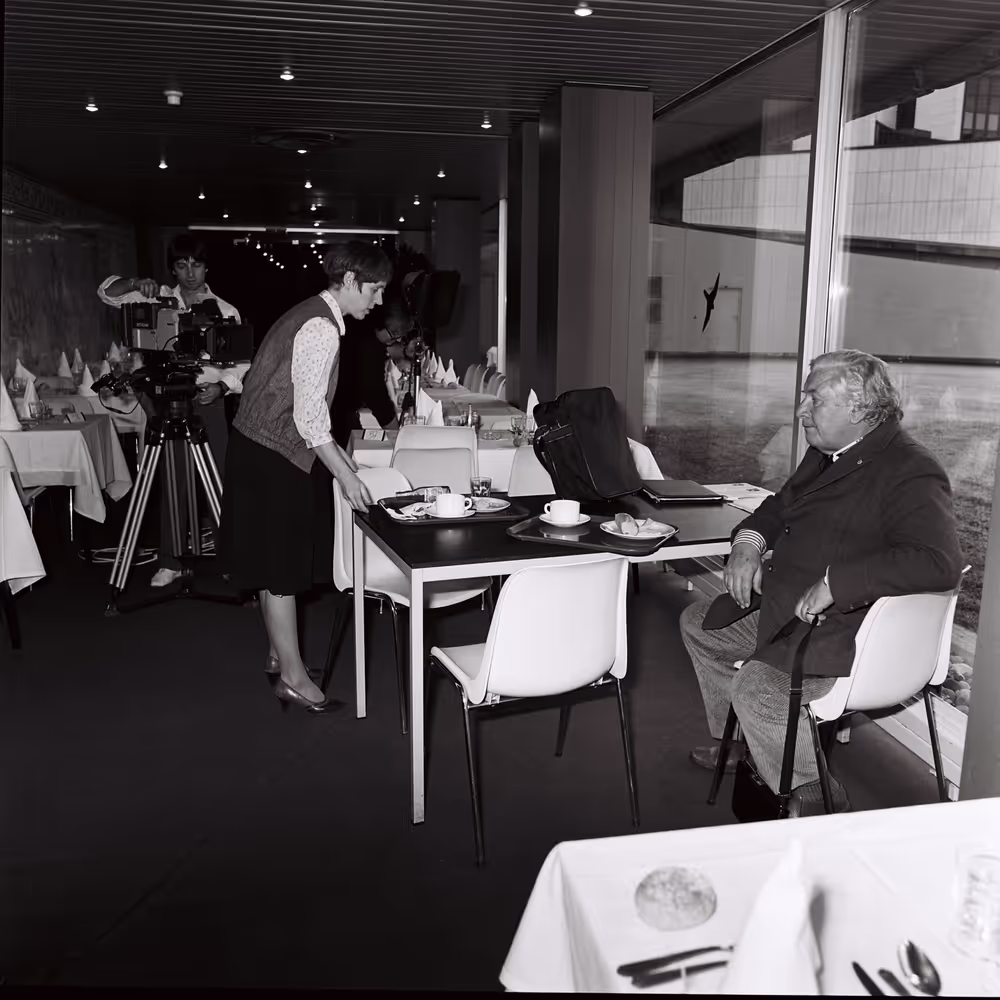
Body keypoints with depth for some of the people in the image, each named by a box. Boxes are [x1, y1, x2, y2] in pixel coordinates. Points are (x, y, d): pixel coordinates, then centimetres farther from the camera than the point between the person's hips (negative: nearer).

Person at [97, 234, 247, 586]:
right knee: (173, 482, 3)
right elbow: (107, 293, 4)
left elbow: (240, 365, 2)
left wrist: (222, 386, -16)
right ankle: (169, 561, 11)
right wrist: (136, 283, -14)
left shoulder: (226, 312, 4)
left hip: (208, 401, -1)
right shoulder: (158, 299, 8)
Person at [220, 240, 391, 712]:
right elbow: (309, 416, -23)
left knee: (281, 563, 17)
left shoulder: (313, 316, 12)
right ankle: (292, 676, 9)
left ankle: (279, 656, 30)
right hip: (272, 460, -10)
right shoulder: (321, 328, -19)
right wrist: (346, 475, -19)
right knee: (281, 567, -1)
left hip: (272, 453, 10)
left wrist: (337, 454, 17)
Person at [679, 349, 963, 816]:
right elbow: (780, 505, 25)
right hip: (785, 607, 10)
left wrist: (833, 583, -31)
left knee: (756, 685, -28)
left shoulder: (910, 472, -18)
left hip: (850, 629, -10)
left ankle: (812, 797, -2)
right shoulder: (824, 454, 11)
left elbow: (939, 562, -31)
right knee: (698, 624, 17)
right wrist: (749, 542, 3)